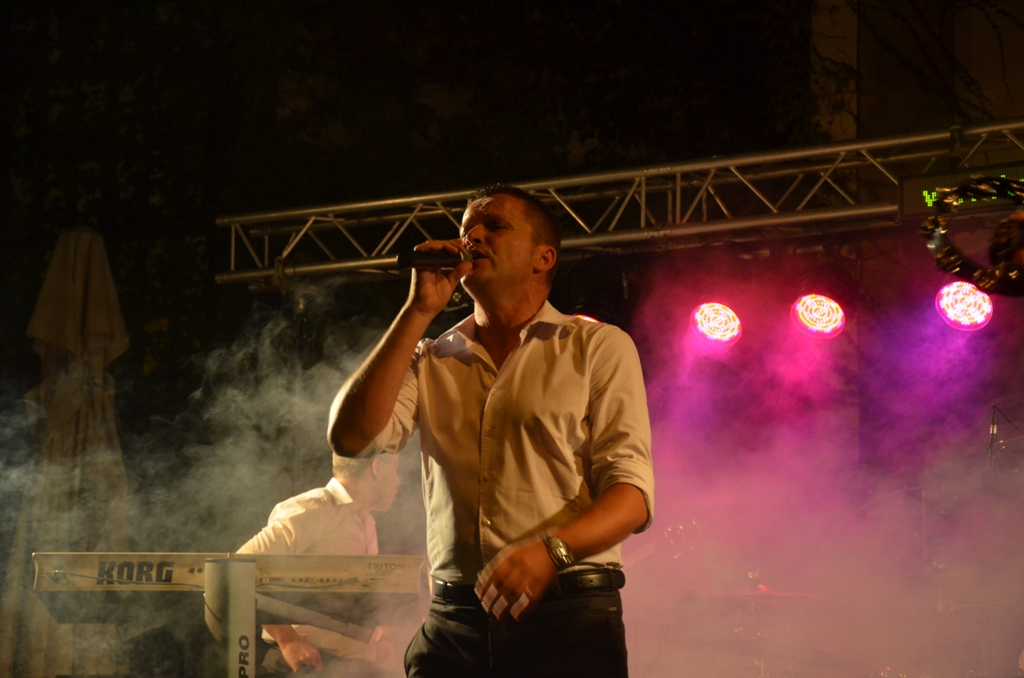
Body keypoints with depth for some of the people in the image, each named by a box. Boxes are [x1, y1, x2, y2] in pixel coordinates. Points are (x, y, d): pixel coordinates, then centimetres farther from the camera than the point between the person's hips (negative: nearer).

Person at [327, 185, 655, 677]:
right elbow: (351, 438, -2)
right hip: (452, 622, 2)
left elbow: (632, 495, -2)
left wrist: (550, 549, -22)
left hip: (568, 618, -2)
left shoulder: (598, 347, 6)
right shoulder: (429, 361, 16)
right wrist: (419, 309, -1)